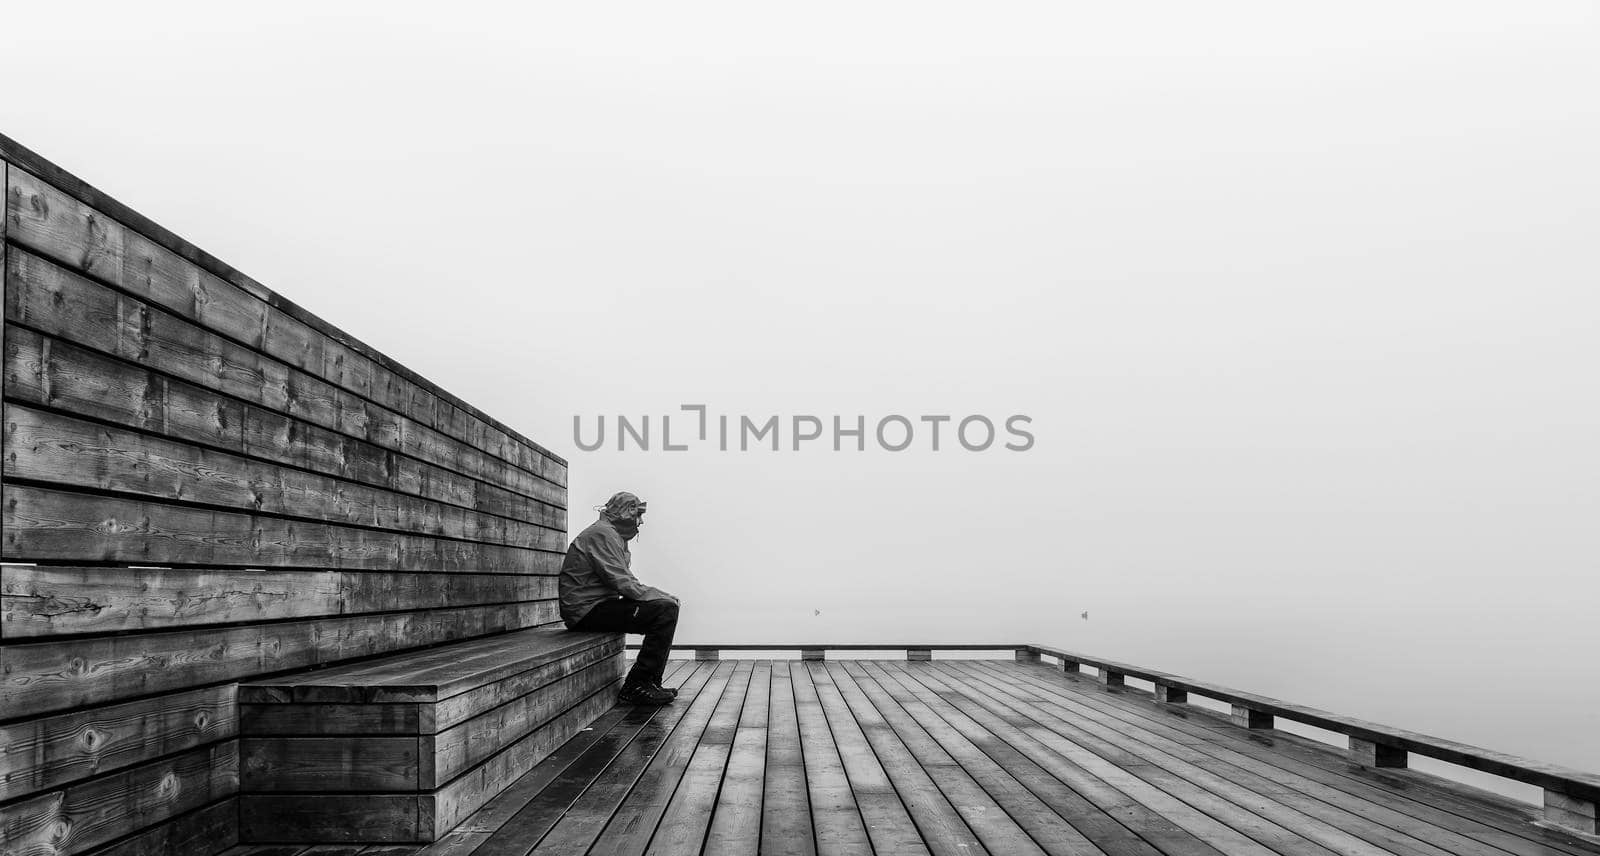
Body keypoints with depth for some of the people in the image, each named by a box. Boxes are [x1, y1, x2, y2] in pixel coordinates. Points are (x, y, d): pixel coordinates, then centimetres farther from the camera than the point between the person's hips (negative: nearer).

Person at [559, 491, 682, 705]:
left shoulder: (615, 536, 21)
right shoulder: (602, 533, -13)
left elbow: (628, 581, 18)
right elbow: (623, 584, -20)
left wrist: (664, 596, 4)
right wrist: (664, 597, -11)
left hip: (598, 604, 11)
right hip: (587, 610, -11)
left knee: (668, 607, 11)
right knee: (665, 610, -19)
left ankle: (650, 683, 10)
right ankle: (635, 688, -15)